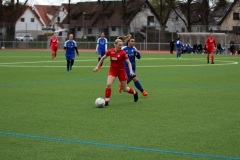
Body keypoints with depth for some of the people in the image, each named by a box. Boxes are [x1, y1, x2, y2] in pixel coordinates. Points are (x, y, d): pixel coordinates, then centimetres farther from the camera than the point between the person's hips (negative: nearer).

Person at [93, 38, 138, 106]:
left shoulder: (123, 53, -15)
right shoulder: (110, 51, -8)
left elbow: (128, 62, -10)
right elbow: (103, 58, 9)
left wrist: (131, 71, -25)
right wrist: (97, 67, 9)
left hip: (121, 71, -1)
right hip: (112, 70, 2)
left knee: (125, 89, 8)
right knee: (108, 84, -23)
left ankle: (134, 93, 41)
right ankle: (106, 101, -11)